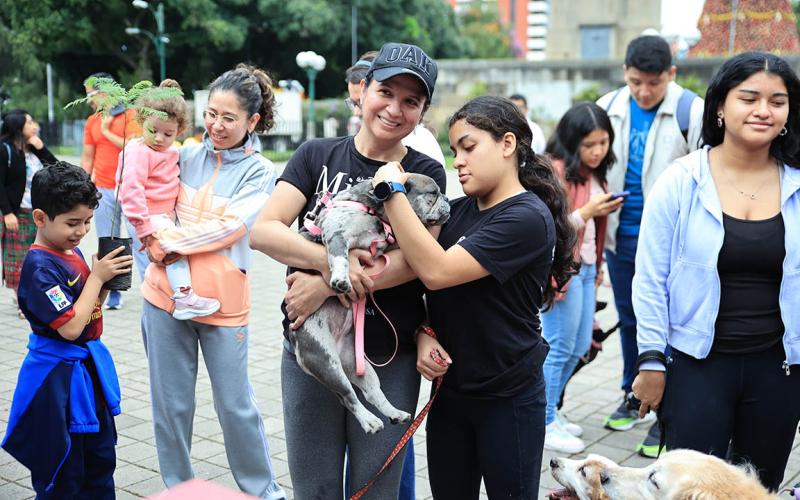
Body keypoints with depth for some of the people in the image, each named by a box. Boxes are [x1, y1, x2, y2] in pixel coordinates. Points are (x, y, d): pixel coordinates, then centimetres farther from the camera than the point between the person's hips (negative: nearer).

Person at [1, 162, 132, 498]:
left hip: (89, 365, 9)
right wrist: (97, 277, -19)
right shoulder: (40, 267, -22)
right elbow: (70, 327, -26)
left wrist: (109, 280, -5)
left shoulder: (71, 252, 4)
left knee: (101, 458, 19)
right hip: (58, 377, -9)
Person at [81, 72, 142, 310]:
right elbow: (87, 158, 15)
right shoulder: (92, 122, 12)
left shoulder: (131, 115, -3)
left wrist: (107, 131, -8)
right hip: (103, 191, 5)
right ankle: (113, 294, 14)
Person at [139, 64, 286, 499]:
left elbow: (230, 227, -12)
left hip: (222, 302, -3)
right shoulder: (187, 155, 7)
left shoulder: (260, 172, -1)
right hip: (165, 295, 3)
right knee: (170, 404, 12)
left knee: (235, 405, 6)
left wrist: (170, 243, -13)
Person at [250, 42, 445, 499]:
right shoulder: (317, 157, 2)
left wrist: (325, 285, -23)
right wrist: (329, 262, -25)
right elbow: (264, 230, -8)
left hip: (389, 358, -1)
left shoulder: (426, 174, -1)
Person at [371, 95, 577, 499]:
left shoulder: (528, 218, -18)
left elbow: (437, 272, -27)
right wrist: (424, 336, -10)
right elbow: (427, 289, 10)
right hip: (449, 388, 6)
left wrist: (392, 191, -23)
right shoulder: (458, 211, 4)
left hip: (508, 398, -6)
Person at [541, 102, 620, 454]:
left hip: (586, 267, 9)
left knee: (580, 346, 13)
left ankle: (549, 409, 27)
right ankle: (544, 423, 9)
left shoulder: (595, 174, 14)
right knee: (559, 347, -3)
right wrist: (587, 212, -20)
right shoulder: (556, 170, -13)